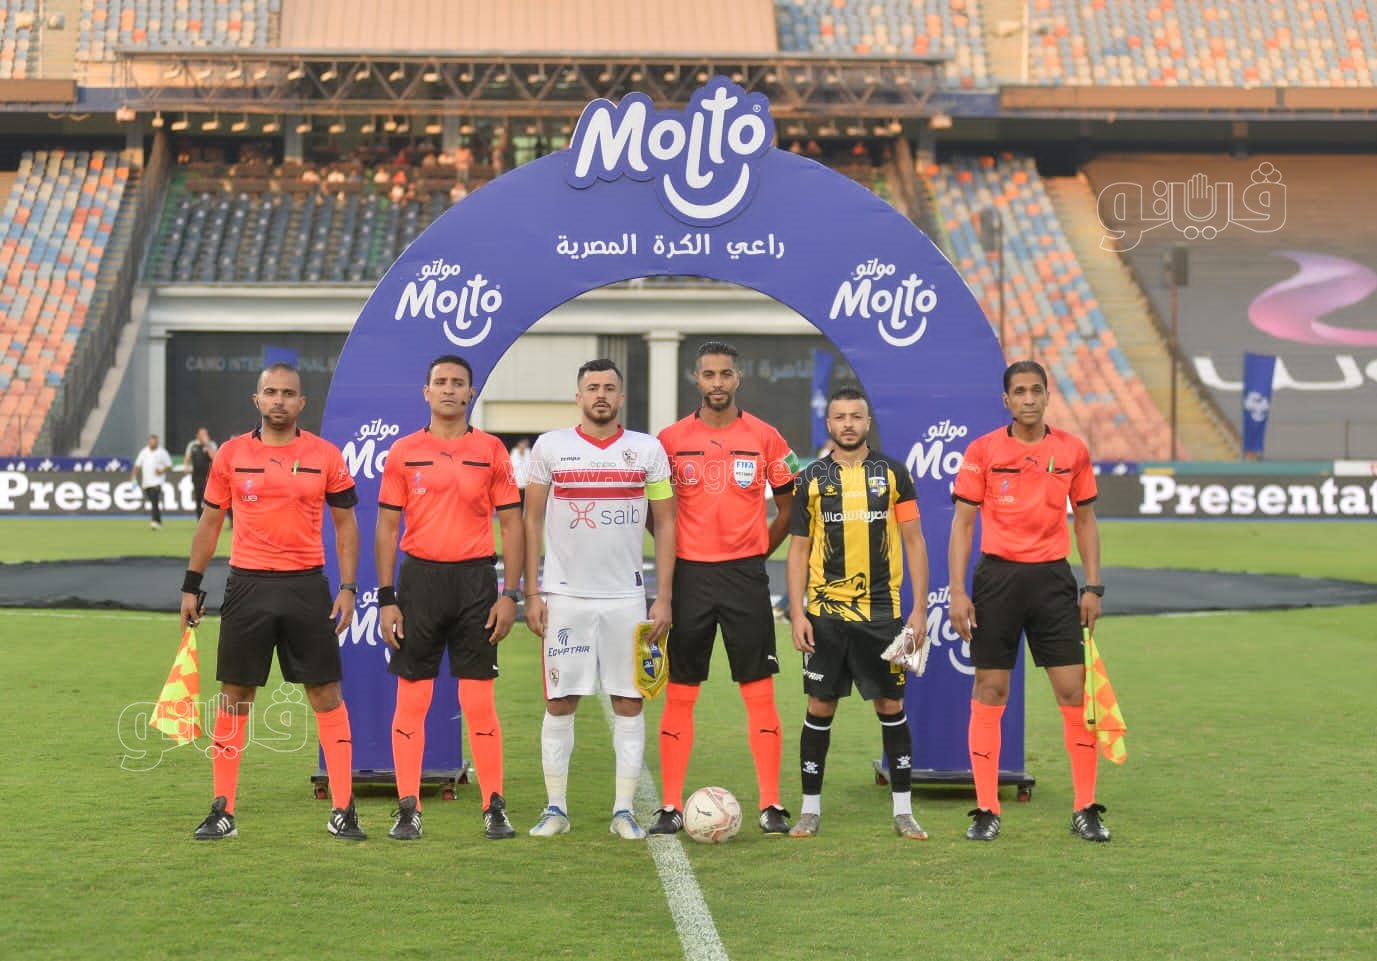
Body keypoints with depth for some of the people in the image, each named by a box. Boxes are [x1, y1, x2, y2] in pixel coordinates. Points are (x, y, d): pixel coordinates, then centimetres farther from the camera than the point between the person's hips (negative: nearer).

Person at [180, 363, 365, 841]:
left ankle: (343, 810, 6)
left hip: (306, 586, -1)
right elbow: (210, 521, 11)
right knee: (235, 695, 3)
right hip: (248, 586, 1)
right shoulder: (231, 454, 4)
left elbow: (345, 523, 6)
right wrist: (191, 585, 8)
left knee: (326, 694, 0)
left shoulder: (325, 456, 2)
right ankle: (222, 810, 11)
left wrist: (348, 588, -2)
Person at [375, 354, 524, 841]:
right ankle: (408, 810, 8)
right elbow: (387, 527, 5)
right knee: (411, 699, 2)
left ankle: (494, 809, 8)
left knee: (479, 700, 1)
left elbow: (511, 524, 4)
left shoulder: (491, 450, 3)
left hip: (476, 581, -1)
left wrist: (510, 594, -3)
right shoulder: (404, 452, 4)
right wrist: (386, 598, -1)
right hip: (419, 578, 1)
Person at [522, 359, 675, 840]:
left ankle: (623, 810, 7)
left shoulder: (648, 450, 4)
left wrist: (663, 597, -1)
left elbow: (665, 525, 6)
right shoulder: (550, 447, 3)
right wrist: (531, 593, 0)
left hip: (626, 598, 1)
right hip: (564, 597, 0)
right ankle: (556, 807, 10)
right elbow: (532, 520, 6)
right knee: (559, 703, 2)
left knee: (629, 703, 1)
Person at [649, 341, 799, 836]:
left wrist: (759, 550, 5)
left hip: (746, 574, 0)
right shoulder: (671, 439, 2)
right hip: (690, 576, 1)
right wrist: (674, 550, 4)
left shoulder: (764, 438, 1)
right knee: (679, 694, 2)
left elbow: (788, 506, 10)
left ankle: (771, 805, 4)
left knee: (759, 693, -1)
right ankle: (671, 806, 7)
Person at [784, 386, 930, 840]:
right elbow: (799, 549, 6)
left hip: (882, 611, 0)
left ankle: (903, 810, 11)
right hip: (825, 612, 0)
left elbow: (914, 542, 4)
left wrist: (919, 608, -2)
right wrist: (797, 614, -2)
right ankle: (810, 809, 12)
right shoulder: (810, 479, 4)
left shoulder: (893, 473, 3)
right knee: (820, 707, 2)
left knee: (891, 706, 3)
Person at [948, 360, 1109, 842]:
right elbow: (962, 523, 1)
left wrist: (1093, 586, 5)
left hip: (1052, 577, 1)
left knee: (1074, 691, -2)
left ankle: (1085, 810, 7)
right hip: (997, 576, -1)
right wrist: (958, 592, -7)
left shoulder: (1072, 450, 5)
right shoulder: (982, 451, 0)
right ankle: (986, 811, 8)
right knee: (989, 692, 1)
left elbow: (1085, 520, 12)